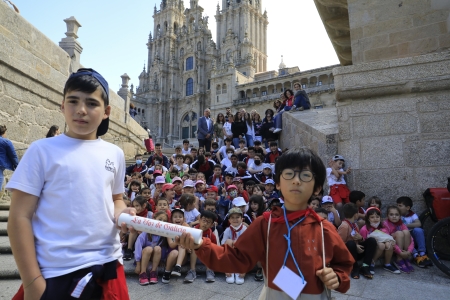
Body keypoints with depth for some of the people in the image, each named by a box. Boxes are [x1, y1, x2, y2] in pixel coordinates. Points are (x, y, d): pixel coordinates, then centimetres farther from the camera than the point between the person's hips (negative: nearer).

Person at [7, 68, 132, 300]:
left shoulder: (115, 154, 3)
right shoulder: (42, 150, -6)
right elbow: (20, 216, -6)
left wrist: (122, 212, -6)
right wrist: (31, 280, -8)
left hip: (107, 266, 3)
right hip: (55, 273, -3)